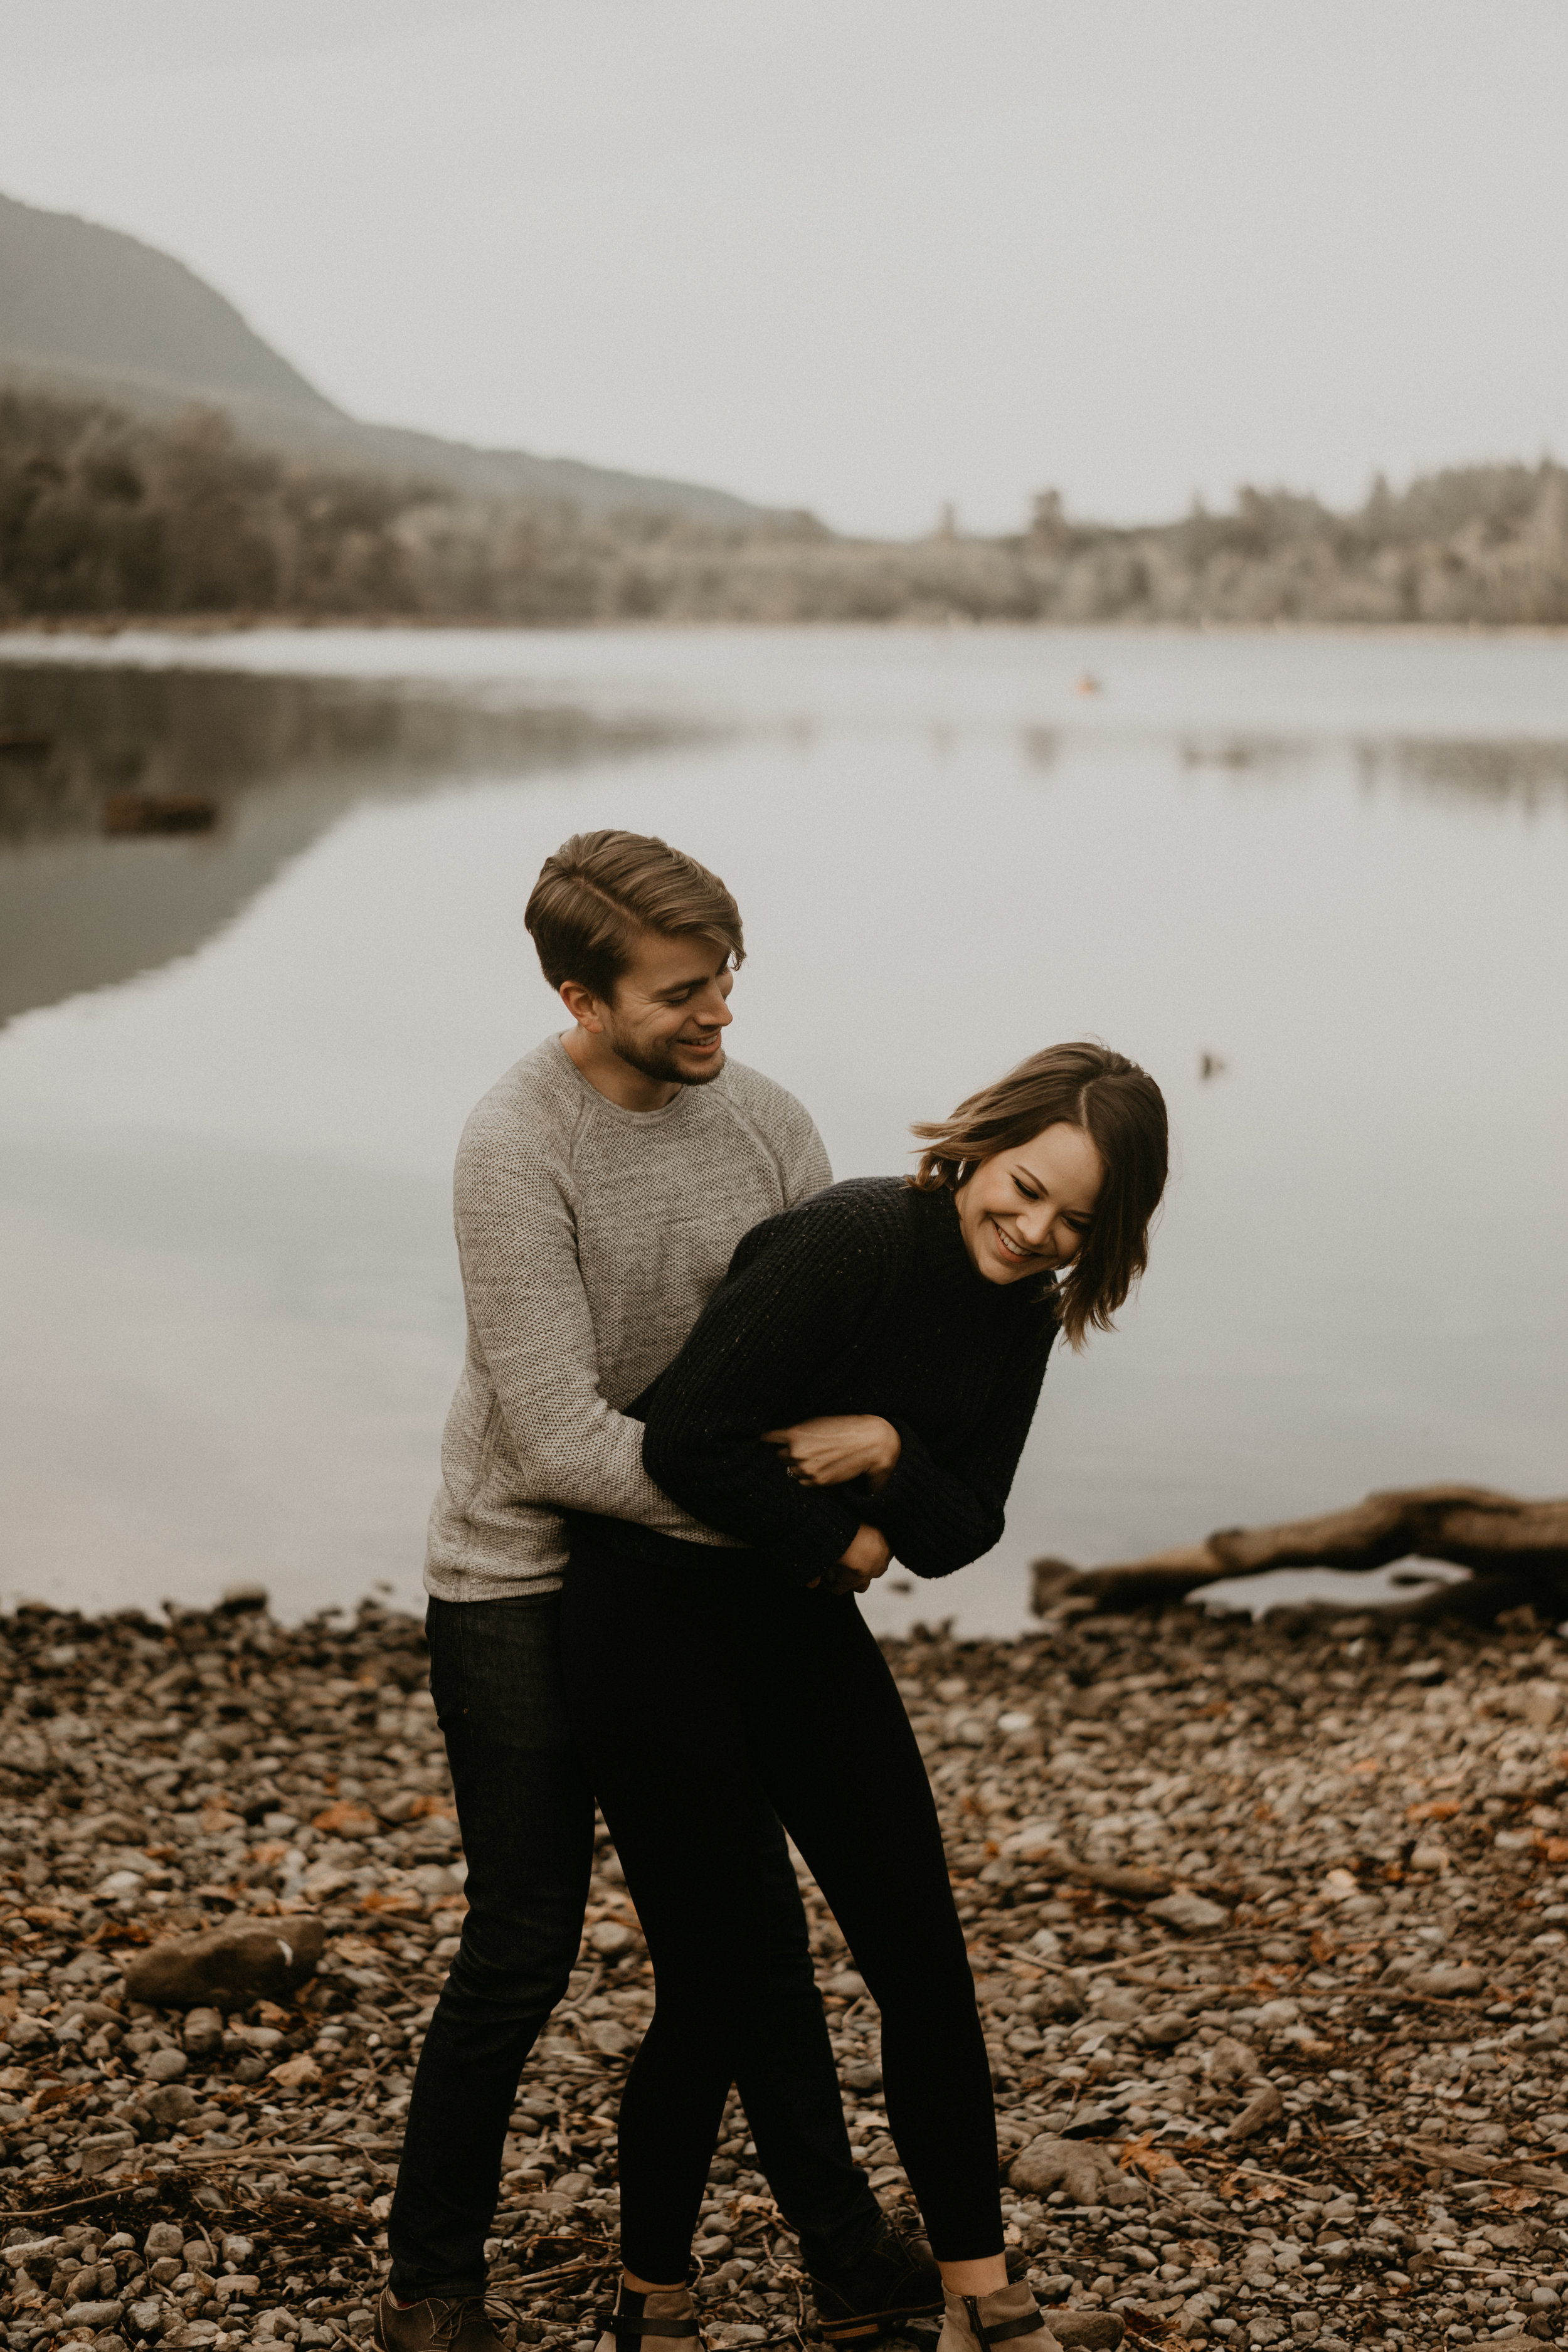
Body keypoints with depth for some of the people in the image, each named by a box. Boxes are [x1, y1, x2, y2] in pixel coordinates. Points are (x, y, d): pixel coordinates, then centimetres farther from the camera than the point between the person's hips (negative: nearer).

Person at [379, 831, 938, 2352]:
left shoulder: (761, 1118, -3)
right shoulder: (516, 1147, -22)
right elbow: (561, 1442, -25)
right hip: (521, 1583, -5)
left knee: (756, 1924, 12)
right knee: (522, 1953, 1)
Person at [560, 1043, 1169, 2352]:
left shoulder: (1021, 1316, 2)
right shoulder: (847, 1244, -22)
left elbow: (957, 1535, 2)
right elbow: (688, 1438, -26)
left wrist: (887, 1450, -19)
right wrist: (832, 1541, -12)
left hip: (802, 1622, 7)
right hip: (657, 1617, -7)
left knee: (925, 1961, 5)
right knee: (721, 1991, -2)